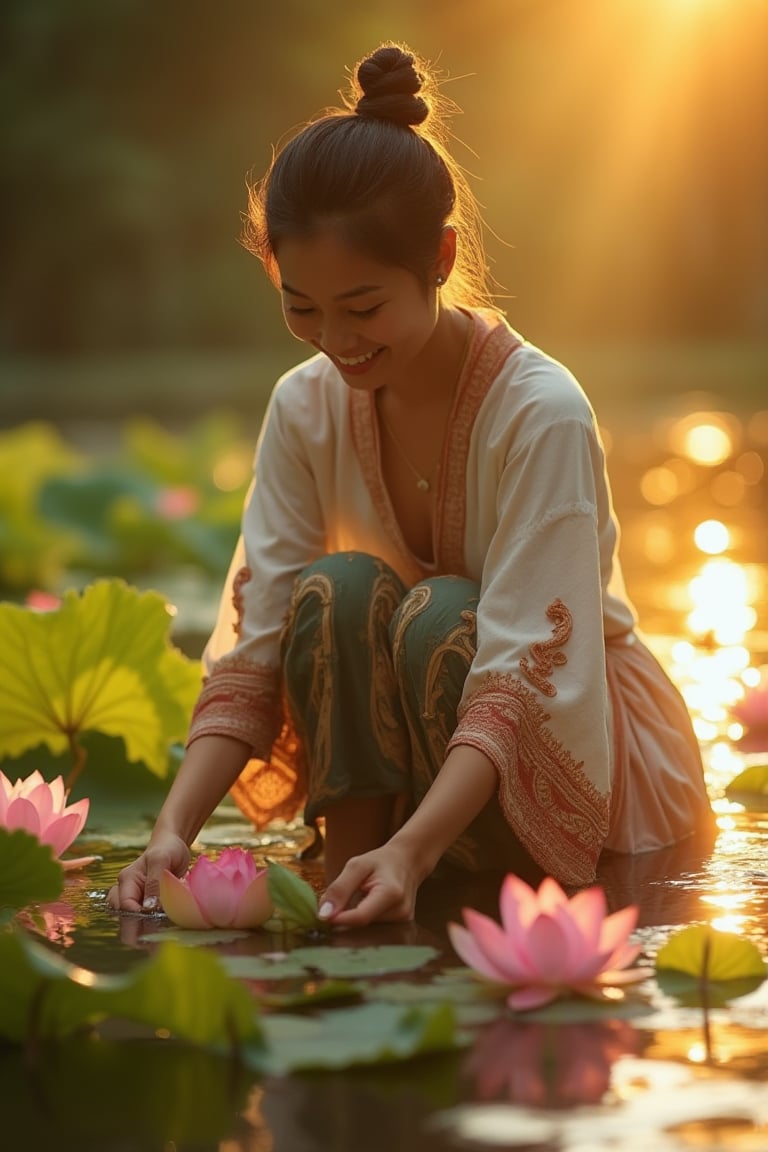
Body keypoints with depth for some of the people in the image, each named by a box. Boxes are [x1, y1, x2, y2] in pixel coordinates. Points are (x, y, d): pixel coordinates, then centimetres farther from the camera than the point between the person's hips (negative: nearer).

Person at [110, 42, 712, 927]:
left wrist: (412, 852, -46)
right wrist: (173, 830, -29)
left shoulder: (542, 414, -25)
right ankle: (347, 869, -21)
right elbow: (254, 650, -14)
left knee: (441, 618, -32)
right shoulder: (306, 409, -9)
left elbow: (520, 671, -31)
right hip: (410, 768, 4)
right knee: (337, 593, -25)